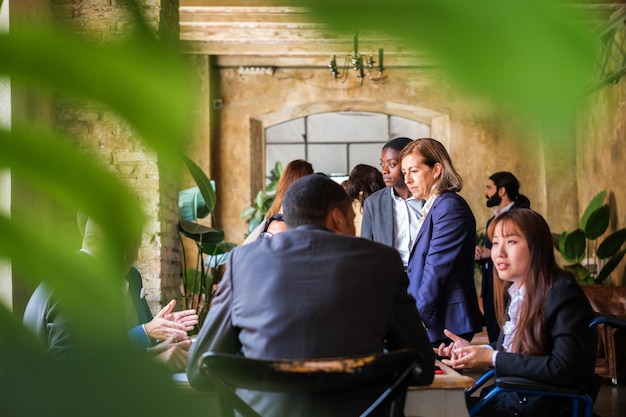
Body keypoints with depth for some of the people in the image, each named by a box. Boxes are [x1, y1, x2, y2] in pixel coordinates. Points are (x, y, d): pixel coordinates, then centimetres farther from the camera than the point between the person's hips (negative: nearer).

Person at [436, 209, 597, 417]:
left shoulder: (562, 292, -16)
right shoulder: (512, 292, 7)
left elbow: (564, 369, -25)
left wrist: (492, 358, -21)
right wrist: (473, 350, 0)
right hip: (510, 399, 7)